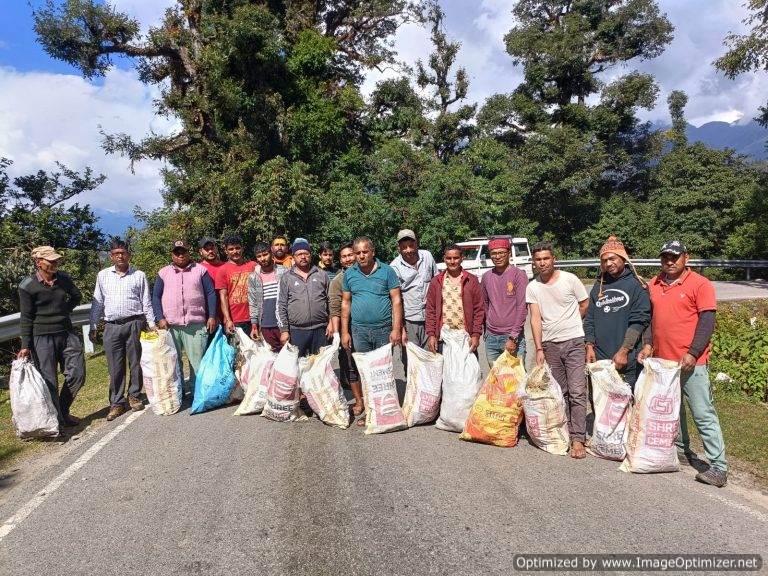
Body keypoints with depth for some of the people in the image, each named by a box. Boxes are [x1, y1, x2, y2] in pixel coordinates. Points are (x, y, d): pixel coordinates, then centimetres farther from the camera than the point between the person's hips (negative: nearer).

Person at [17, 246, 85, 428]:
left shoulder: (64, 279, 4)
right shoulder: (27, 286, -8)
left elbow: (77, 296, 24)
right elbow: (25, 318, -7)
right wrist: (25, 346, -10)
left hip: (67, 333, 5)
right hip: (42, 337, -5)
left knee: (77, 374, 4)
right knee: (49, 382, -1)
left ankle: (63, 412, 22)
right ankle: (56, 422, 9)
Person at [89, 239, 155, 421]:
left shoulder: (139, 275, 7)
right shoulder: (103, 275, 13)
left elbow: (146, 302, 7)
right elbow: (97, 302, 14)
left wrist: (152, 324, 0)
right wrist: (93, 327, 9)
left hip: (134, 324, -1)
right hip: (112, 326, 1)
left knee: (136, 362, 4)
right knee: (115, 367, 3)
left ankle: (134, 396, 21)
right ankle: (117, 403, 12)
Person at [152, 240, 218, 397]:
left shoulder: (200, 270, 7)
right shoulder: (163, 272, 11)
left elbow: (210, 293, 5)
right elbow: (156, 297, 9)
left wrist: (212, 316, -3)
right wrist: (160, 318, -3)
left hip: (196, 325, -2)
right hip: (170, 325, 2)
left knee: (198, 361, 0)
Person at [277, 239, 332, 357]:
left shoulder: (322, 275, 8)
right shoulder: (286, 277, 4)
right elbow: (281, 306, 1)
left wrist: (331, 322, 2)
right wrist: (284, 330, -3)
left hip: (320, 330, 1)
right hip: (296, 331, -1)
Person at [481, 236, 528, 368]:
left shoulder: (518, 275, -7)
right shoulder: (486, 277, 8)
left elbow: (522, 308, -11)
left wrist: (513, 338, -15)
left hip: (513, 338, -4)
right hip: (491, 338, 5)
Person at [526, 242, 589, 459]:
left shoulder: (570, 279, -5)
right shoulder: (532, 287, 2)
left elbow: (585, 305, 6)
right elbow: (535, 319, -3)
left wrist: (568, 324, 10)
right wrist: (539, 349, -9)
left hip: (574, 342, -3)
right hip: (549, 345, 3)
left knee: (577, 392, -8)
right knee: (559, 392, 12)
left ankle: (577, 439, -4)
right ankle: (565, 431, 24)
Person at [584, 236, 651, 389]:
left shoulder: (637, 285, 0)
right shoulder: (598, 288, 14)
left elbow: (640, 321, -7)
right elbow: (589, 320, 16)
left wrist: (624, 351, -13)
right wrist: (589, 346, 3)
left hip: (628, 361, -4)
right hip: (599, 359, 4)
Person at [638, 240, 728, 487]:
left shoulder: (700, 284, -6)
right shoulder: (654, 285, 11)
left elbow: (707, 321, -11)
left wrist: (692, 353, -17)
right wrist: (648, 344, 5)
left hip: (691, 362, -6)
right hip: (661, 360, 6)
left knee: (703, 414, -3)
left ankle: (719, 467, 4)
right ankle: (680, 449, 34)